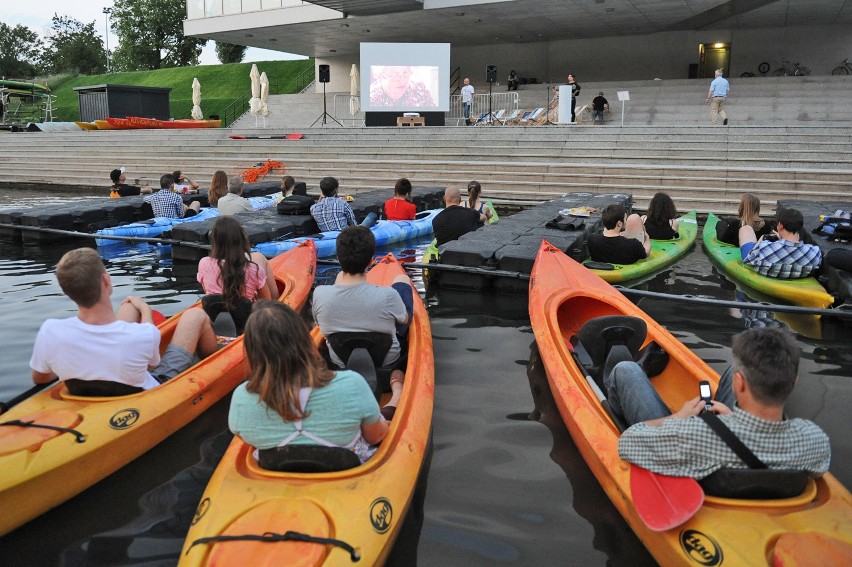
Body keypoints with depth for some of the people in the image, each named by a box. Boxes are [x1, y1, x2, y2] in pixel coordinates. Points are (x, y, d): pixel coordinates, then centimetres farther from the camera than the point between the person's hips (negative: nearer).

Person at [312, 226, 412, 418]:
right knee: (401, 279, 13)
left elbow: (319, 323, -3)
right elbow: (404, 320, -9)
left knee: (341, 275, 17)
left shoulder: (320, 294, -26)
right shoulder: (387, 296, -33)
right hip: (386, 361, -3)